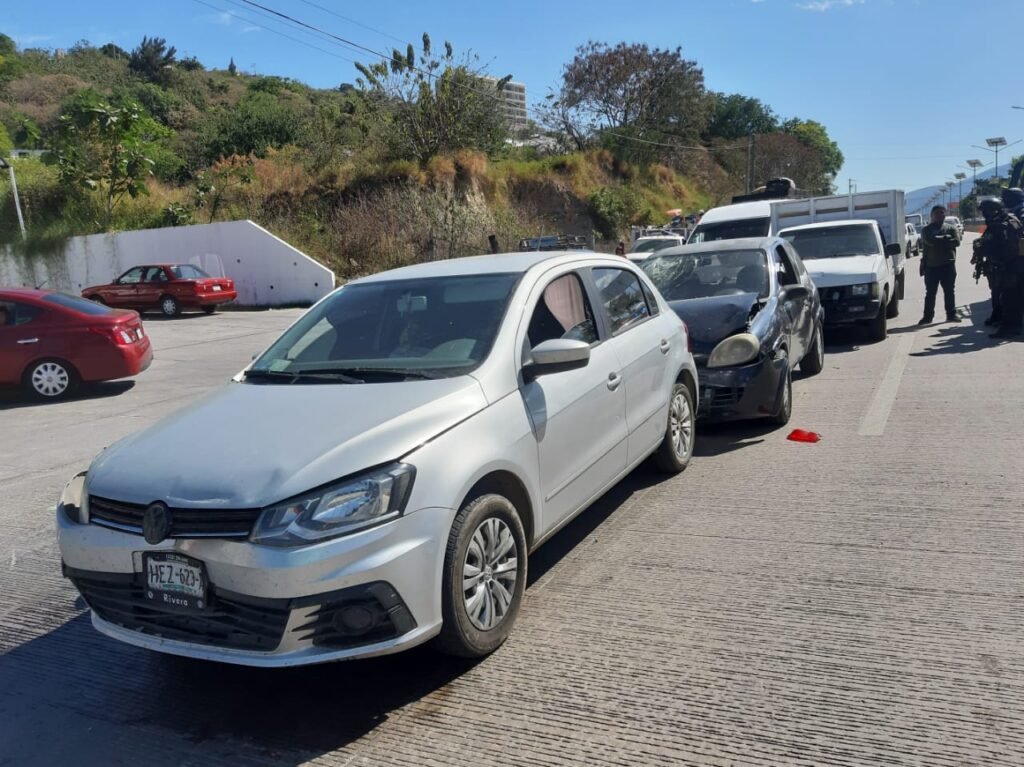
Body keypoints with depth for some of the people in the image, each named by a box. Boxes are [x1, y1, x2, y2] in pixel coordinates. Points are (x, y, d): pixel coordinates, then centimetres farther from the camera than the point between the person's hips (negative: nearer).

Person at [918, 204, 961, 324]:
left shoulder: (951, 228, 9)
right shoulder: (926, 230, 5)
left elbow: (956, 241, -8)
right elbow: (930, 241, -15)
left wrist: (938, 241, -12)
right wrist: (946, 238, -10)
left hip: (948, 265, 1)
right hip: (931, 266, -1)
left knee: (950, 291, 6)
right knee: (930, 293, 3)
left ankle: (951, 314, 13)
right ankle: (928, 316, 8)